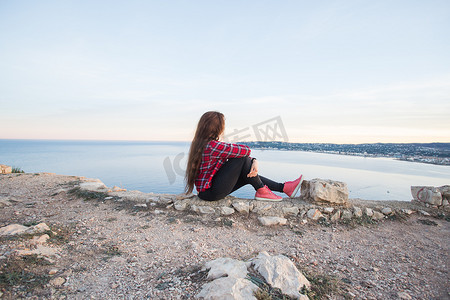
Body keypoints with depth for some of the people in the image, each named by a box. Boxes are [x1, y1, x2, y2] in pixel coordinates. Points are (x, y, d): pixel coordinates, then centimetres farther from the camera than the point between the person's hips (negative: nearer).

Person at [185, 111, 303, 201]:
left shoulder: (203, 143, 9)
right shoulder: (211, 146, -24)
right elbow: (246, 150, -22)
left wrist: (253, 161, -7)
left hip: (207, 190, 10)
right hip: (210, 193, -10)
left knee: (248, 174, 12)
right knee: (242, 158, -15)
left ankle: (284, 187, 19)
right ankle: (261, 190, 1)